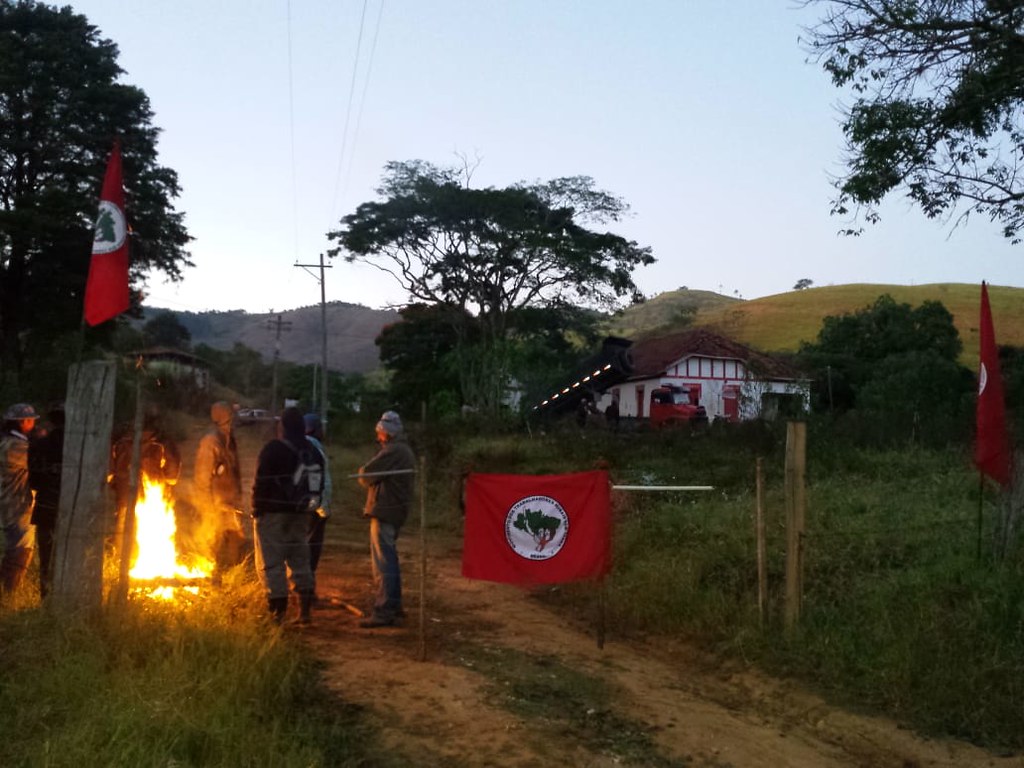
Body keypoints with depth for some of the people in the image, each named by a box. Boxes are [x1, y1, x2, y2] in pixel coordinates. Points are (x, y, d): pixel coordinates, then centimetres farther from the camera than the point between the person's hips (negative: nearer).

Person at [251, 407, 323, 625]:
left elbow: (261, 482, -14)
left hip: (273, 514, -6)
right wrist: (310, 508, 17)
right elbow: (319, 485, 12)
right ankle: (304, 610, 15)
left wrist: (256, 510, -7)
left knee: (271, 562, -1)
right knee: (300, 559, 14)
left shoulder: (274, 449, -12)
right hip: (300, 514, 7)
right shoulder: (313, 451, 9)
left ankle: (277, 611, -2)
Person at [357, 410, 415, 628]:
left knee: (383, 562, -9)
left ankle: (383, 612, -9)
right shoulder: (405, 450, 18)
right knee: (389, 559, 19)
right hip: (397, 511, 11)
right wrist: (368, 475, -1)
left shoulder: (391, 451, -16)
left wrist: (362, 472, 5)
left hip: (385, 511, -11)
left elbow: (365, 475, -16)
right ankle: (394, 605, 27)